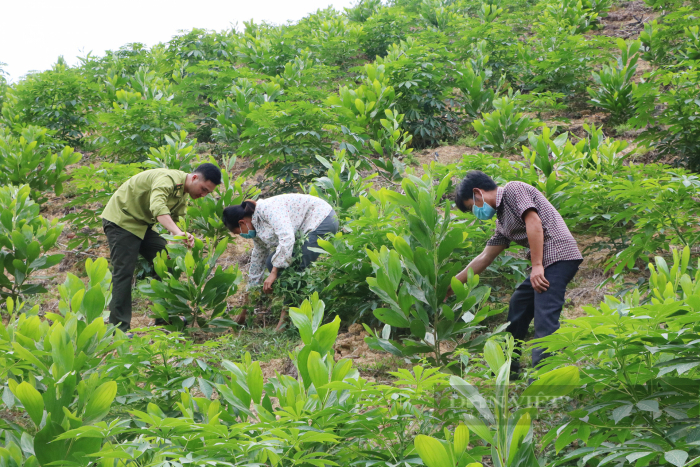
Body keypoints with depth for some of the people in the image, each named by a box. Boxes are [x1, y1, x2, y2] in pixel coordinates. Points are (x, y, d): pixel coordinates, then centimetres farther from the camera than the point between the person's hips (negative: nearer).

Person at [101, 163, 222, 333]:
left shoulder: (183, 197, 5)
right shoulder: (167, 179, -28)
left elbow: (175, 219, 8)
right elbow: (157, 207, -45)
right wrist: (178, 233, -58)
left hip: (141, 225, 10)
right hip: (121, 220, -10)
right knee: (124, 272, -12)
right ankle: (119, 328, -7)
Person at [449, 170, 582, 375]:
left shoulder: (513, 189, -3)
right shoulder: (502, 220, 23)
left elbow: (534, 222, -16)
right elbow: (484, 258, 27)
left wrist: (537, 265, -21)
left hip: (557, 255, -10)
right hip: (545, 262, 10)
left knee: (544, 316, -19)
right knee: (518, 305, 23)